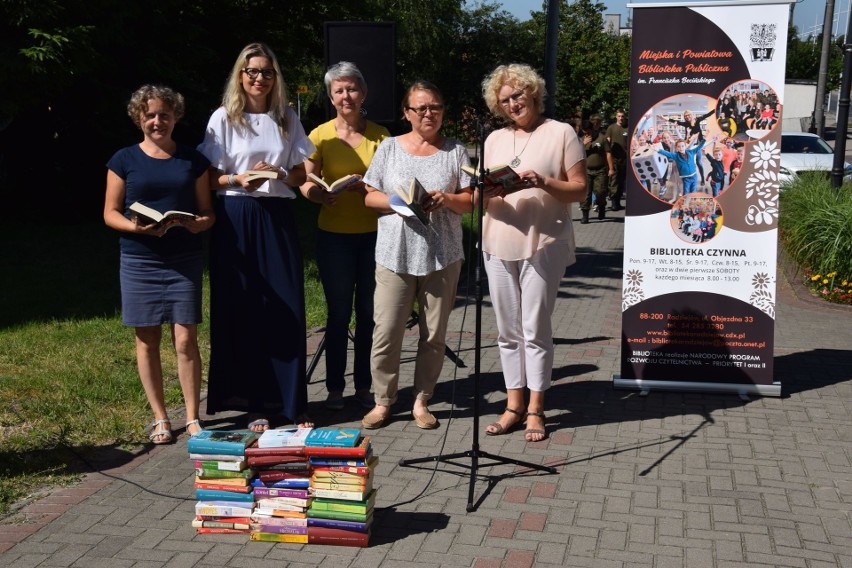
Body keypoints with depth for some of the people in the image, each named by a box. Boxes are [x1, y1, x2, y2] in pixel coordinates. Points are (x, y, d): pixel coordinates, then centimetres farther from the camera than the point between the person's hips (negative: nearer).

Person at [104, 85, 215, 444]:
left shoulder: (193, 160, 7)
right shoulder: (124, 160, 4)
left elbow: (207, 212, 9)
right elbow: (110, 213, 3)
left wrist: (199, 223, -14)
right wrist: (135, 227, -17)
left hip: (184, 261, 0)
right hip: (139, 261, 0)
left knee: (186, 339, -3)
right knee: (147, 340, 5)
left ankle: (193, 418, 9)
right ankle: (160, 418, 18)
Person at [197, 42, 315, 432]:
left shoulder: (287, 119, 11)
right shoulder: (224, 118, 4)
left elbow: (301, 175, 12)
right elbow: (210, 178, 2)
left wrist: (280, 175, -9)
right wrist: (239, 180, -17)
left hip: (278, 217, 2)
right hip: (236, 218, -2)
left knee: (287, 308, -1)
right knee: (244, 310, -1)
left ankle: (291, 403, 9)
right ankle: (254, 404, 8)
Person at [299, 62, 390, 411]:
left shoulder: (380, 135, 4)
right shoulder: (320, 135, 0)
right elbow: (306, 184, -5)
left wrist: (366, 186, -19)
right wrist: (321, 195, -27)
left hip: (373, 235, 2)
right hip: (334, 235, -1)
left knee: (369, 313, 6)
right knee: (339, 314, 3)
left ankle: (364, 386, 19)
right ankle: (334, 387, 14)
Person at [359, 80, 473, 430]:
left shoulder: (455, 151, 9)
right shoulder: (389, 148, 8)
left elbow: (470, 202, 7)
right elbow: (369, 196, 6)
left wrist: (447, 199, -13)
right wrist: (396, 201, -13)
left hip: (442, 255, 1)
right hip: (395, 253, -1)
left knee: (434, 334, 7)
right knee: (387, 331, -3)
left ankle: (421, 401, 20)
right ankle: (383, 401, 12)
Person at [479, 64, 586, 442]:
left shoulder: (560, 133, 2)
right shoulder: (495, 139, 16)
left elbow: (579, 189, -2)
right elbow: (482, 195, 14)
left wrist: (544, 183, -18)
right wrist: (489, 192, -9)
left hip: (543, 244, -4)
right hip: (499, 244, 5)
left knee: (535, 329, -3)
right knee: (508, 331, 7)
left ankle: (535, 409, 8)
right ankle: (514, 405, 17)